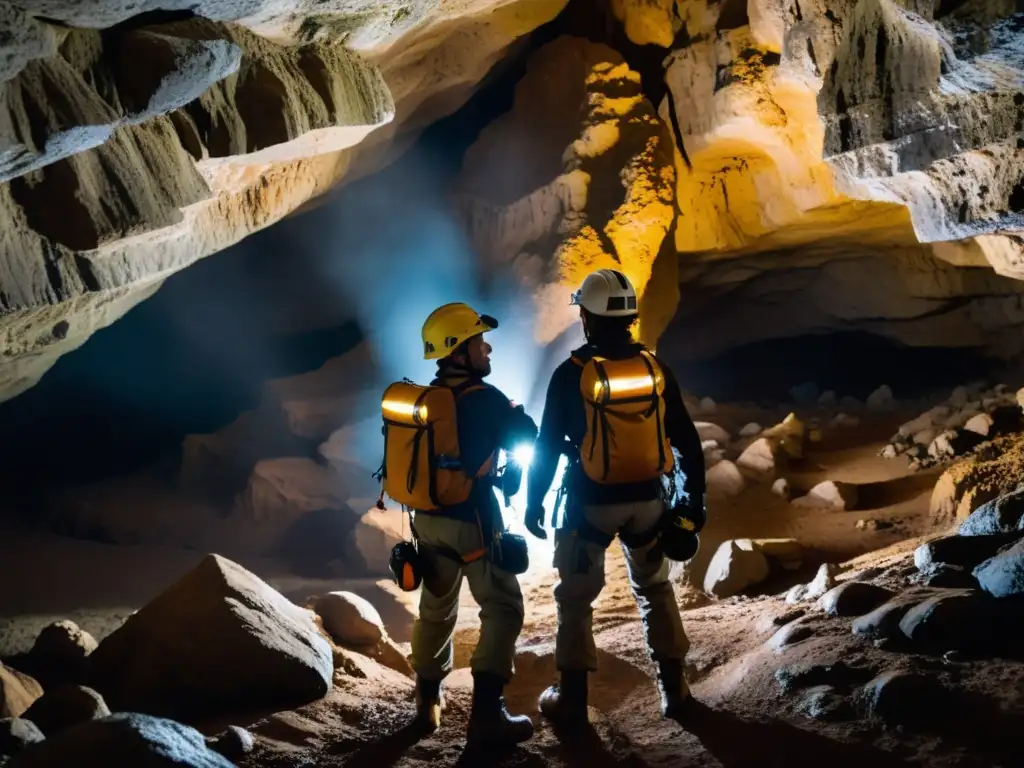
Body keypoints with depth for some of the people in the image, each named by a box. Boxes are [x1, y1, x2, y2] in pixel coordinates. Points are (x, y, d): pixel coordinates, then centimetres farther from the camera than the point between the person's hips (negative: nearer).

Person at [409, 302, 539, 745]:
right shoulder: (482, 398, -16)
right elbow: (526, 438, -2)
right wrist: (514, 413, 17)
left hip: (430, 516, 7)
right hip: (471, 520, -7)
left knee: (436, 609, 20)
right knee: (502, 609, 0)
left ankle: (428, 702, 30)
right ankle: (486, 713, -6)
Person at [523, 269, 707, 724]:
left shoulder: (571, 374, -12)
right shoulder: (655, 369, -2)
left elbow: (548, 446, -9)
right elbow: (686, 440, 1)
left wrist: (534, 502, 2)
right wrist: (695, 499, 10)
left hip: (590, 502, -3)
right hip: (646, 499, 3)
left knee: (576, 596, 12)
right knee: (655, 589, 21)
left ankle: (572, 696, 15)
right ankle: (673, 687, 21)